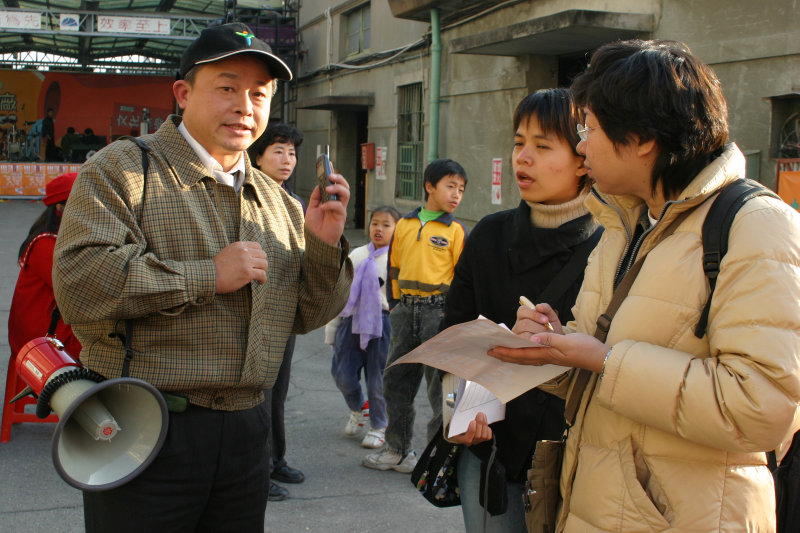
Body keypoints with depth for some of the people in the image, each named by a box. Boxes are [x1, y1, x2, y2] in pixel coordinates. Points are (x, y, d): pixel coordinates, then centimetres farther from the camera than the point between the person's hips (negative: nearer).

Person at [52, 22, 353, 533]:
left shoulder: (276, 201, 13)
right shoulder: (123, 169, -5)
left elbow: (306, 316, 14)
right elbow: (78, 280, -19)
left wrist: (324, 243, -4)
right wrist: (208, 276, -18)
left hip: (246, 431, 6)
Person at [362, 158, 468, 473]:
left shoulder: (456, 231, -1)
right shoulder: (404, 225, 9)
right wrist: (394, 304, 13)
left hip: (439, 311, -4)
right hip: (406, 310, 4)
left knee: (440, 387, 1)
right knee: (396, 382, 12)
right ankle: (398, 450, 27)